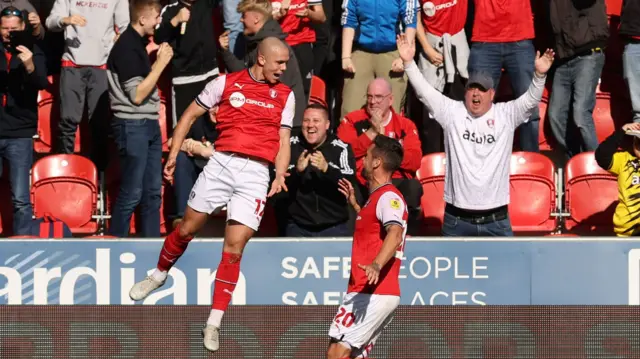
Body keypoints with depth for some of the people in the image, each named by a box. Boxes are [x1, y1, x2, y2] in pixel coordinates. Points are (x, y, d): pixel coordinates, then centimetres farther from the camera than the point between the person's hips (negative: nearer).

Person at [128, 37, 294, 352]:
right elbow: (190, 115, 11)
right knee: (187, 229, 5)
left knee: (233, 249, -6)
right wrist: (173, 154, 5)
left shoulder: (285, 96, 10)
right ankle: (159, 275, 35)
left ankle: (214, 323, 0)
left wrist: (280, 175, -5)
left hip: (256, 173, 0)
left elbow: (283, 141, 11)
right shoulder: (227, 83, 4)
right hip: (222, 162, 0)